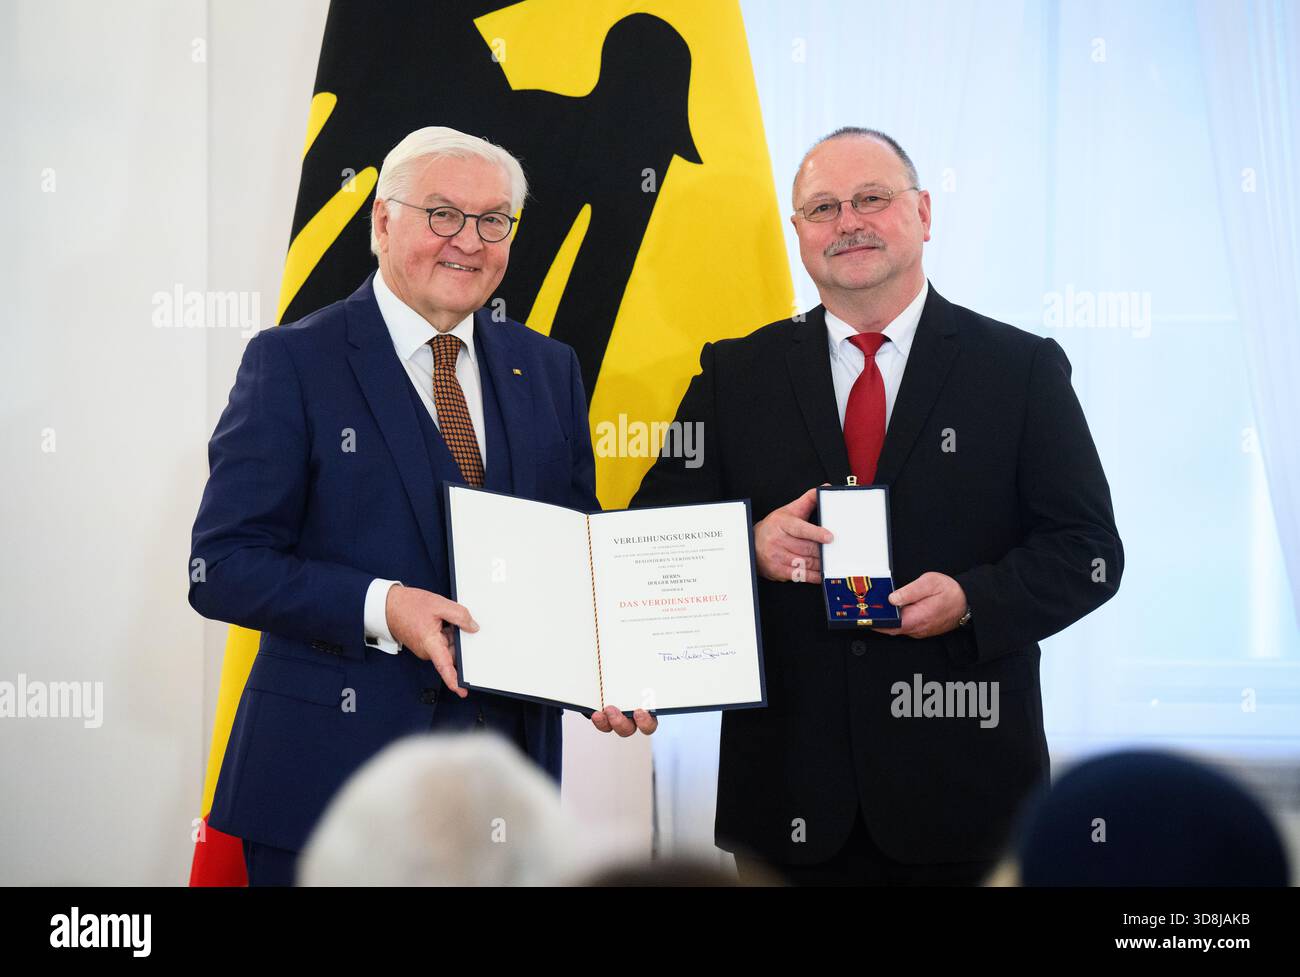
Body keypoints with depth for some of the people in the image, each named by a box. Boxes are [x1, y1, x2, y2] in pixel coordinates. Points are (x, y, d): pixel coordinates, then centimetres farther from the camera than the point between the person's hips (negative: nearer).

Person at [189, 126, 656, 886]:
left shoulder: (548, 369, 12)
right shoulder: (293, 362, -3)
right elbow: (223, 566, -9)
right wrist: (380, 608, -22)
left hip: (509, 767, 4)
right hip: (333, 776, -4)